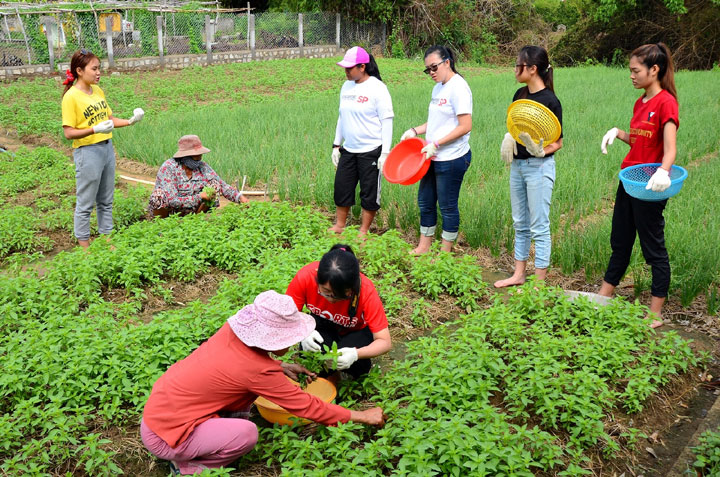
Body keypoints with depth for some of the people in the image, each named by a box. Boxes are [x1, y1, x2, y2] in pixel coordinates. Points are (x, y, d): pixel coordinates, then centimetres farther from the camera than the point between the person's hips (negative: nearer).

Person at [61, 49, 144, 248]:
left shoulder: (97, 90, 8)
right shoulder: (71, 97, -14)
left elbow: (110, 119, 15)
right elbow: (69, 133, -15)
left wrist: (130, 121, -2)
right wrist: (95, 129, -28)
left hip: (107, 148, 7)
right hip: (87, 152, -7)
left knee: (106, 200, 17)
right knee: (85, 203, 4)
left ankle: (106, 237, 30)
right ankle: (84, 245, 16)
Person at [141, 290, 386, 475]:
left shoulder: (233, 331, -7)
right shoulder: (258, 371, -26)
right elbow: (307, 406, -16)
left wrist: (280, 366, 10)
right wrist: (363, 416, -7)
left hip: (161, 406, 8)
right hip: (162, 435, -8)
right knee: (247, 433, -25)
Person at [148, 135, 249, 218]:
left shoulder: (202, 166, -7)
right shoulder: (168, 168, -21)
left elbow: (223, 185, -8)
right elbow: (172, 201, -28)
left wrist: (240, 197, -23)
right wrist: (199, 197, -31)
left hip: (190, 212, 4)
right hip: (169, 212, -4)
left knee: (214, 184, -12)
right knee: (159, 194, -35)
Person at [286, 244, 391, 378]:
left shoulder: (366, 291, -35)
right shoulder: (306, 276, -32)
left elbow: (385, 342, -31)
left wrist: (355, 354, -50)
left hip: (357, 330, -1)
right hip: (322, 325, 2)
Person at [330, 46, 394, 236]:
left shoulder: (377, 88, -12)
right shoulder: (346, 86, 9)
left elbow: (387, 121, -13)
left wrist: (385, 153, -16)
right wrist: (336, 145, 16)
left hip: (371, 151, -7)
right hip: (348, 149, 7)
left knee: (369, 192, 3)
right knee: (342, 187, 11)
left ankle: (363, 231, 17)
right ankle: (339, 226, 27)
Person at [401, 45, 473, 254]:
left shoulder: (458, 88, -15)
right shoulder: (438, 88, 12)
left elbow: (465, 126, -21)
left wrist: (436, 144, -22)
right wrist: (415, 131, 6)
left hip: (452, 159, -9)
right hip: (434, 158, 9)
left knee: (447, 206, 3)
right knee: (425, 201, 15)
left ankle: (445, 253, 17)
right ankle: (423, 248, 29)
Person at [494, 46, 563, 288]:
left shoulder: (550, 101, -15)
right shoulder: (520, 94, 6)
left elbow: (558, 142, -11)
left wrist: (541, 150, -29)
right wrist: (509, 139, -2)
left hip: (539, 167, -8)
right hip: (518, 165, 8)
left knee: (539, 227, 0)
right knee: (520, 224, 16)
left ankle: (539, 281, 10)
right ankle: (519, 274, 28)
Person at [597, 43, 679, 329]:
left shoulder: (666, 102, -14)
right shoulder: (640, 103, 11)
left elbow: (669, 147, -24)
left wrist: (663, 171, -43)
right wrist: (618, 133, 2)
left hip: (650, 186, -8)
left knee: (653, 248, 1)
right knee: (619, 243, 16)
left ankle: (655, 314, 11)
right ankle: (603, 298, 28)